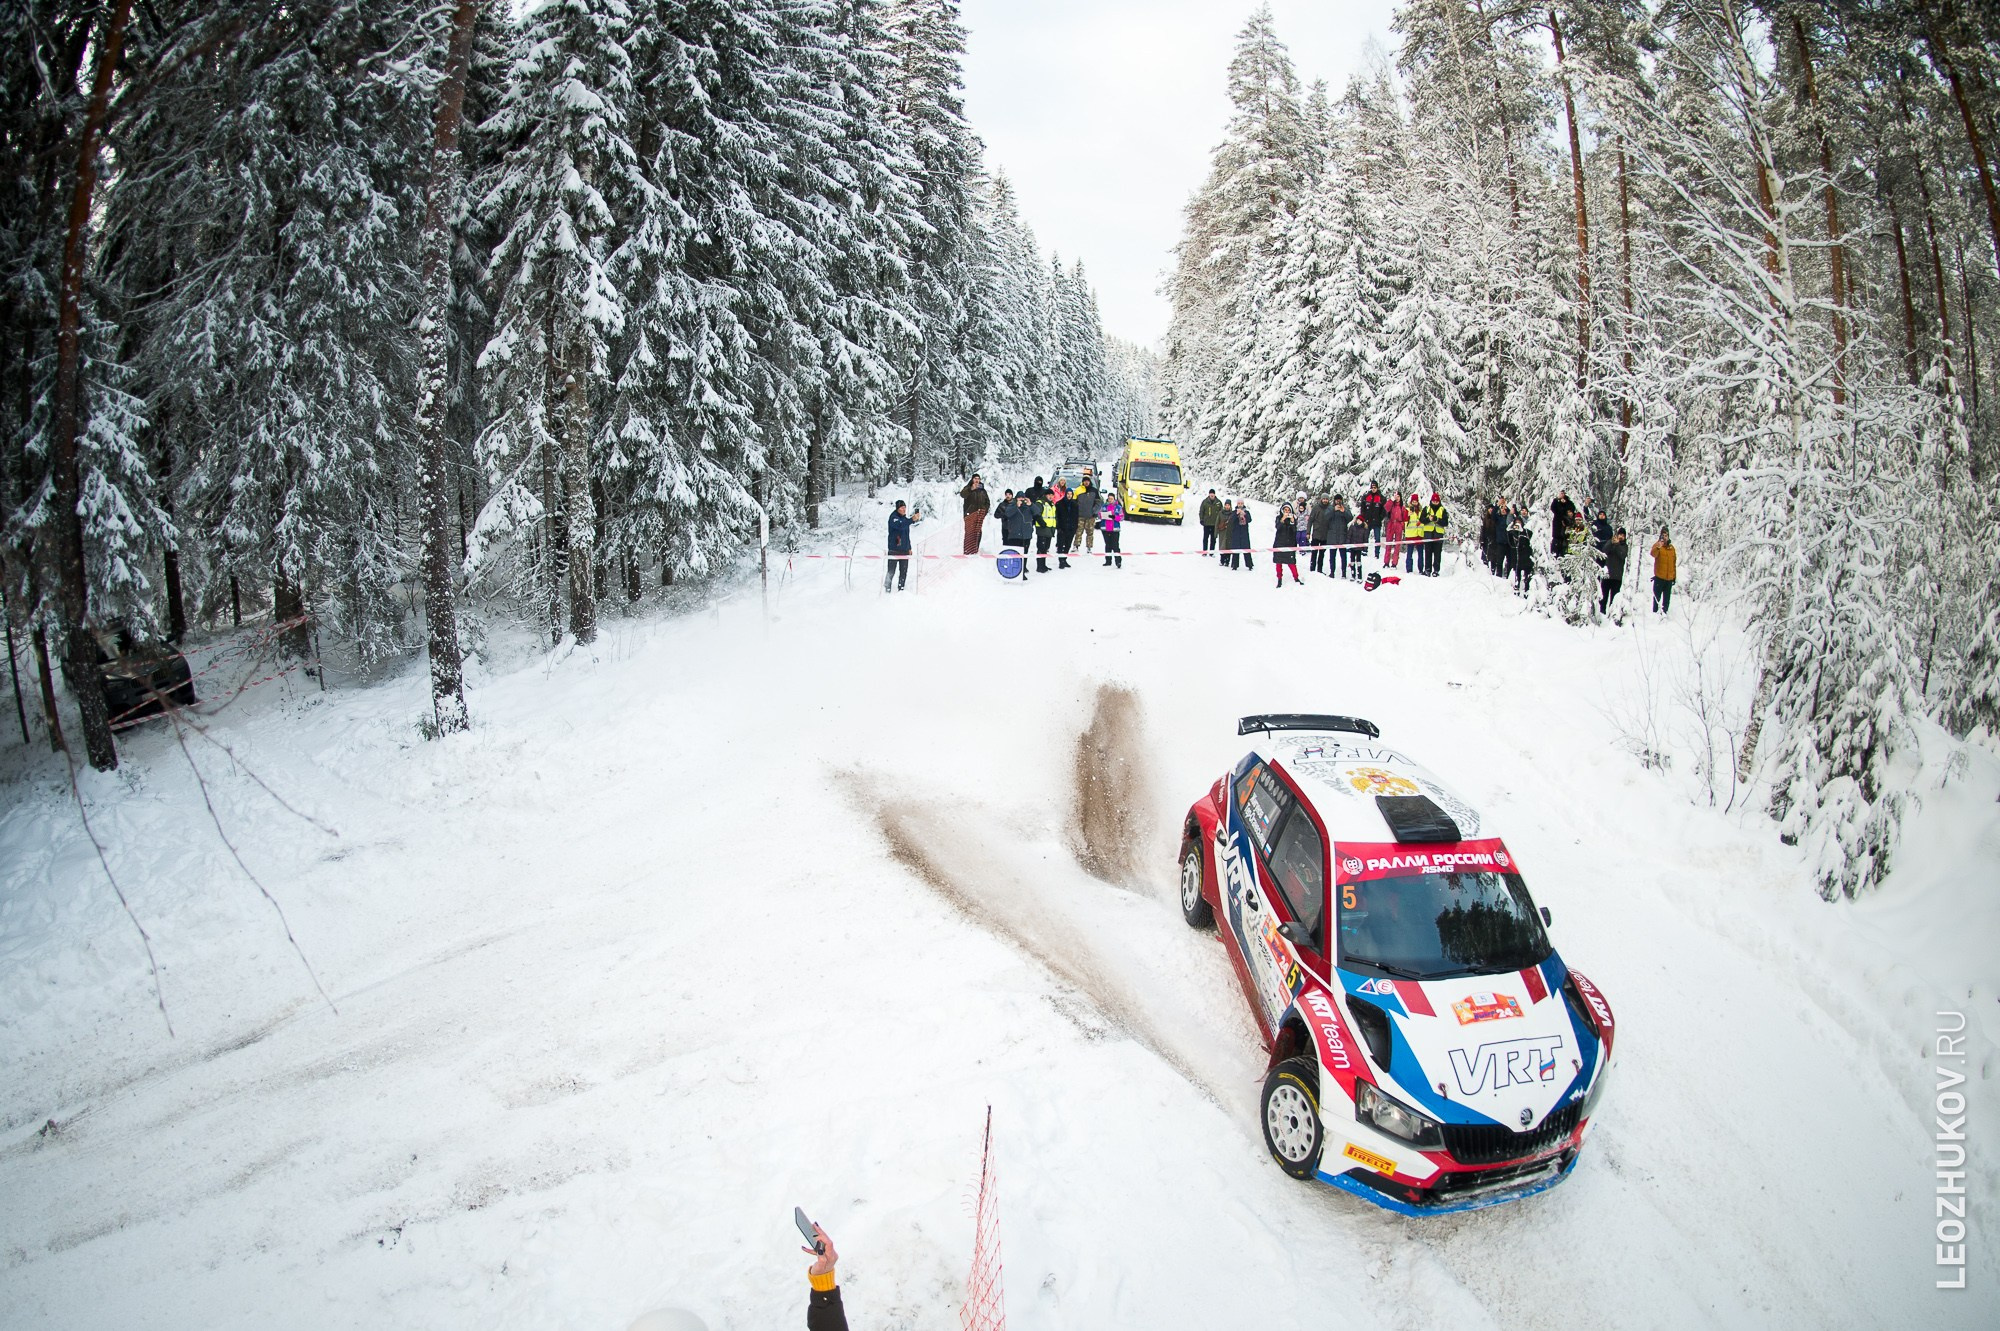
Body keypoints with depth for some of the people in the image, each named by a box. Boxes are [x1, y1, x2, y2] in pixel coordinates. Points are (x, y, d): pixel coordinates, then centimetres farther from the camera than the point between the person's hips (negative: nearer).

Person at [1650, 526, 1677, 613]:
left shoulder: (1671, 547, 12)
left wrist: (1674, 575, 19)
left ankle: (1664, 612, 18)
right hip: (1659, 576, -5)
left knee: (1667, 598, 10)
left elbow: (1674, 562, 19)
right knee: (1657, 596, -1)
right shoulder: (1657, 545, -3)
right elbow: (1653, 554, -25)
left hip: (1669, 577, 5)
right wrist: (1658, 548, -45)